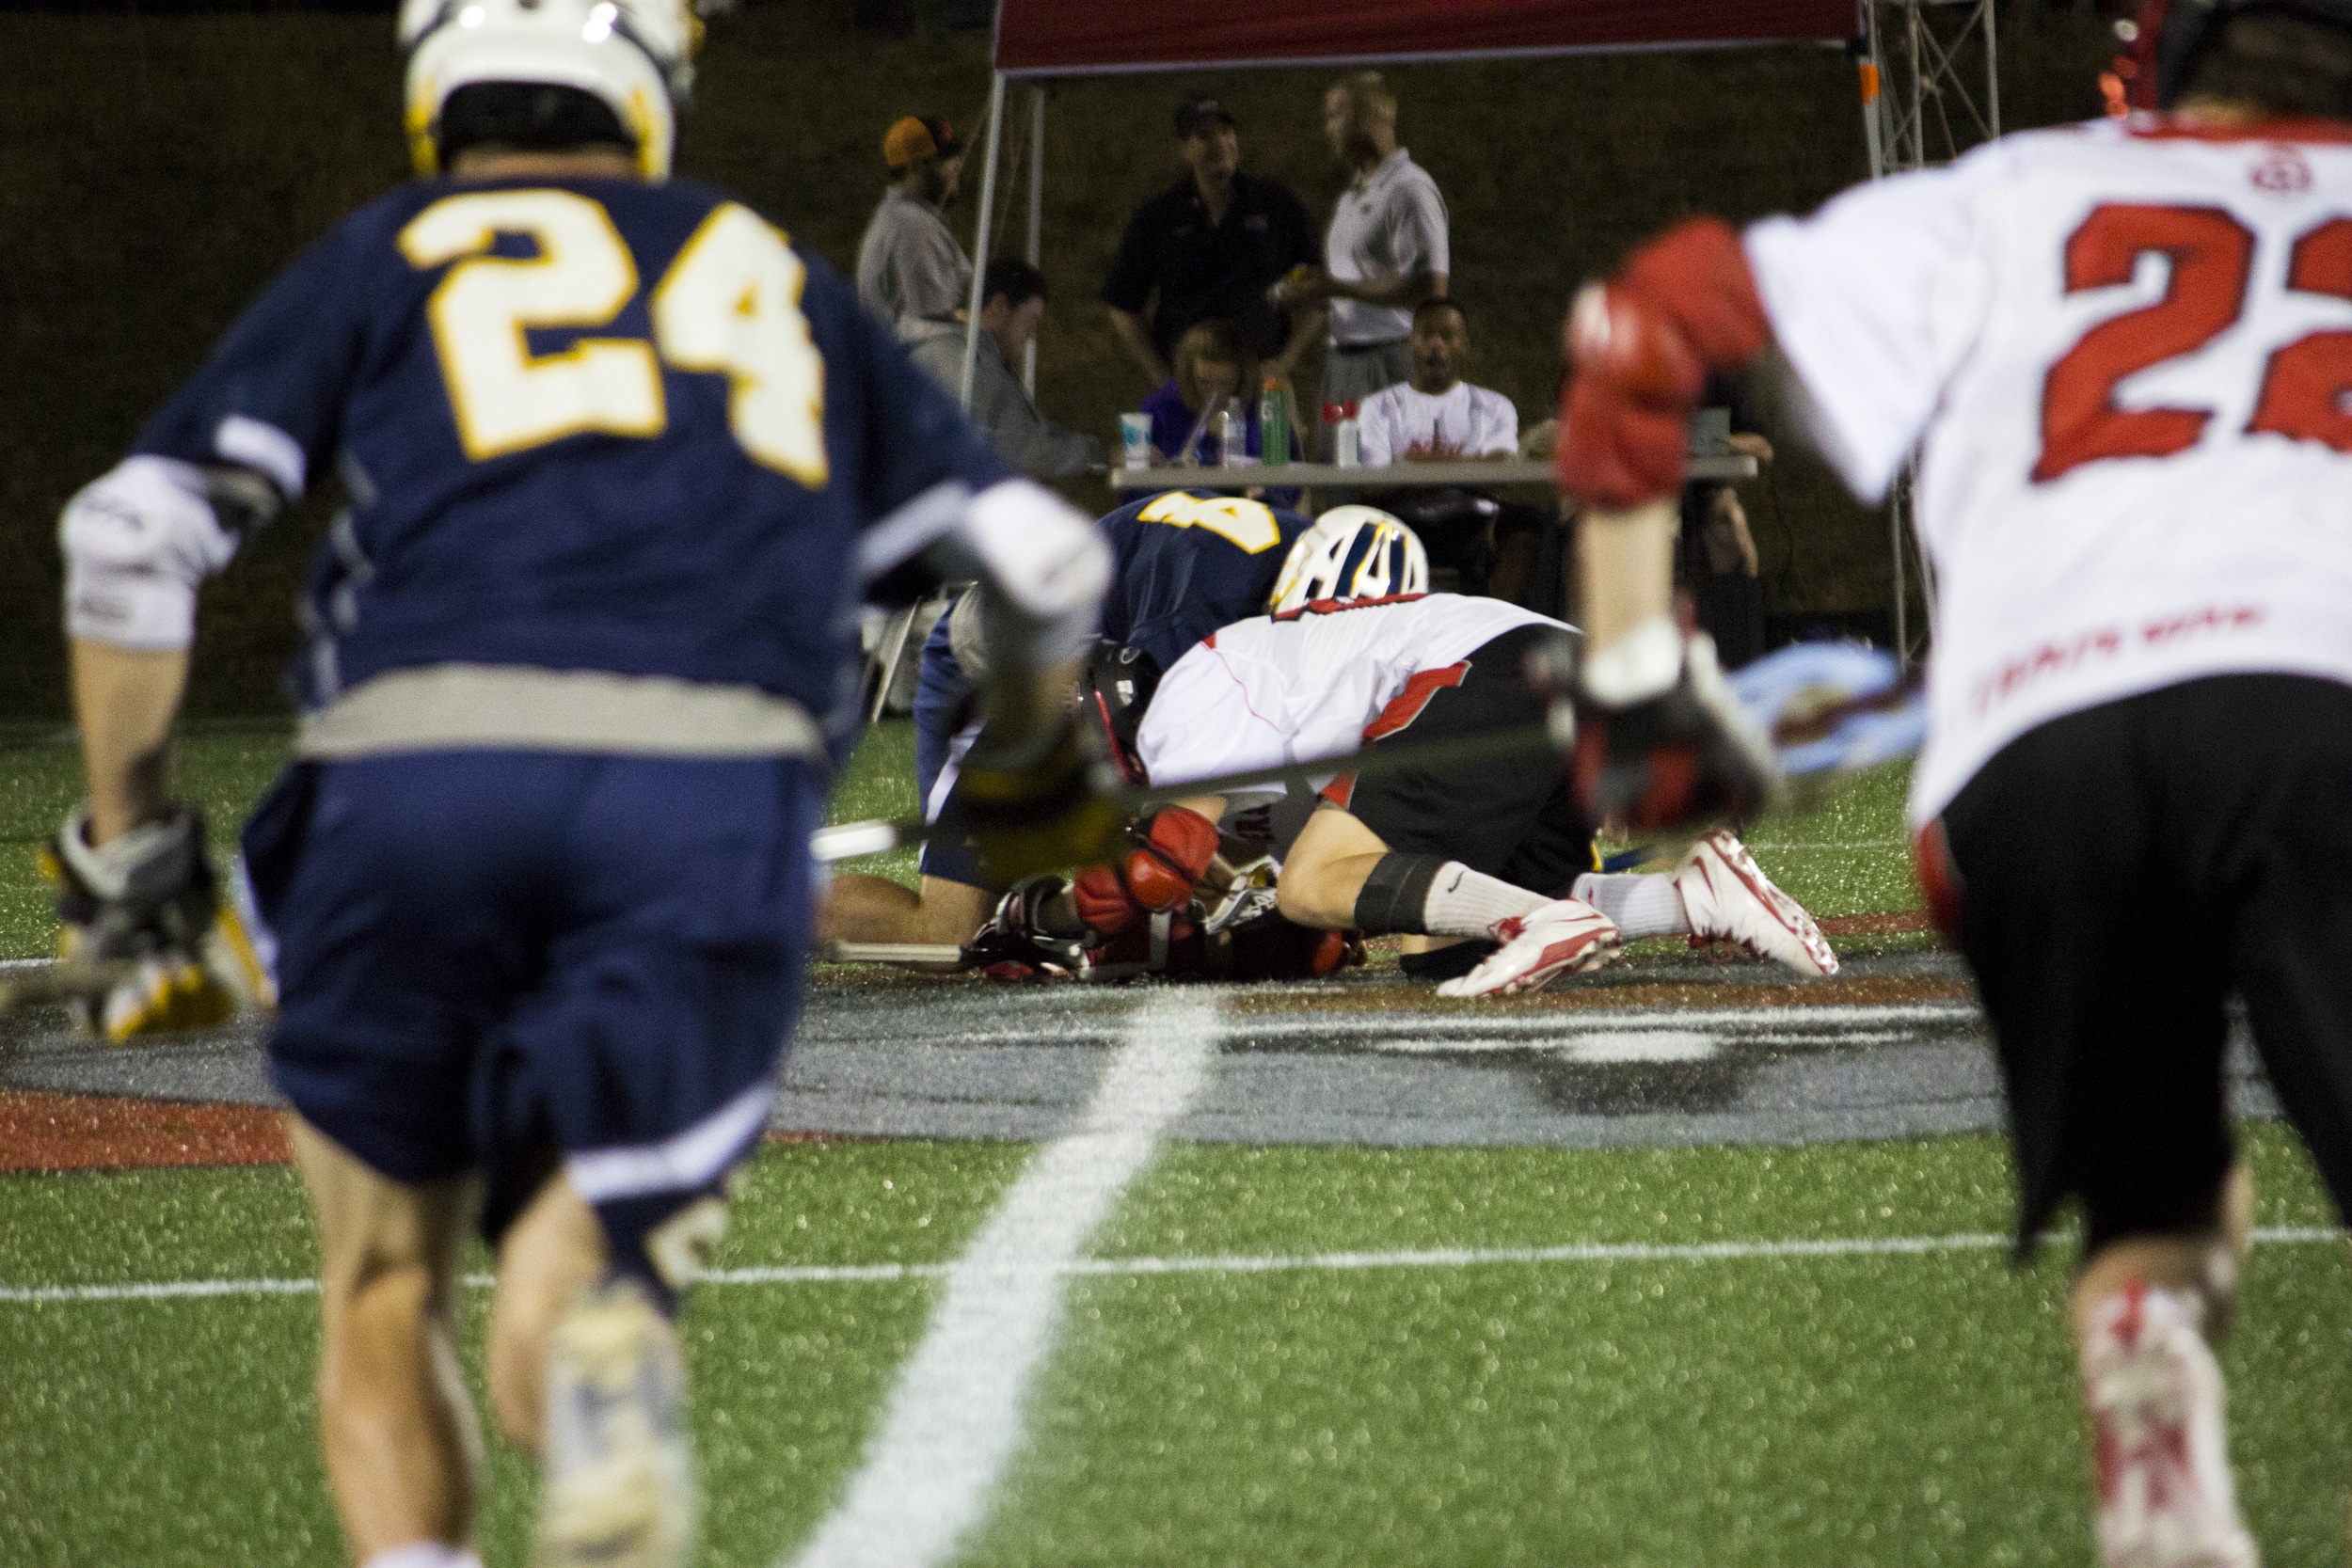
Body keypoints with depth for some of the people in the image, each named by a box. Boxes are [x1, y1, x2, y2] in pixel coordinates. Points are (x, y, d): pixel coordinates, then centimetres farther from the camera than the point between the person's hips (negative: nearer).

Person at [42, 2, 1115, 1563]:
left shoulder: (385, 257, 21)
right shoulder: (774, 280, 28)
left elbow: (134, 532, 8)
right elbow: (1045, 558, 28)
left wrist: (125, 845, 17)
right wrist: (1027, 754, 49)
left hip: (421, 773, -1)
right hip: (711, 797, 1)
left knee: (386, 1291, 20)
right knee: (552, 1351, 7)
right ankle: (602, 1343, -30)